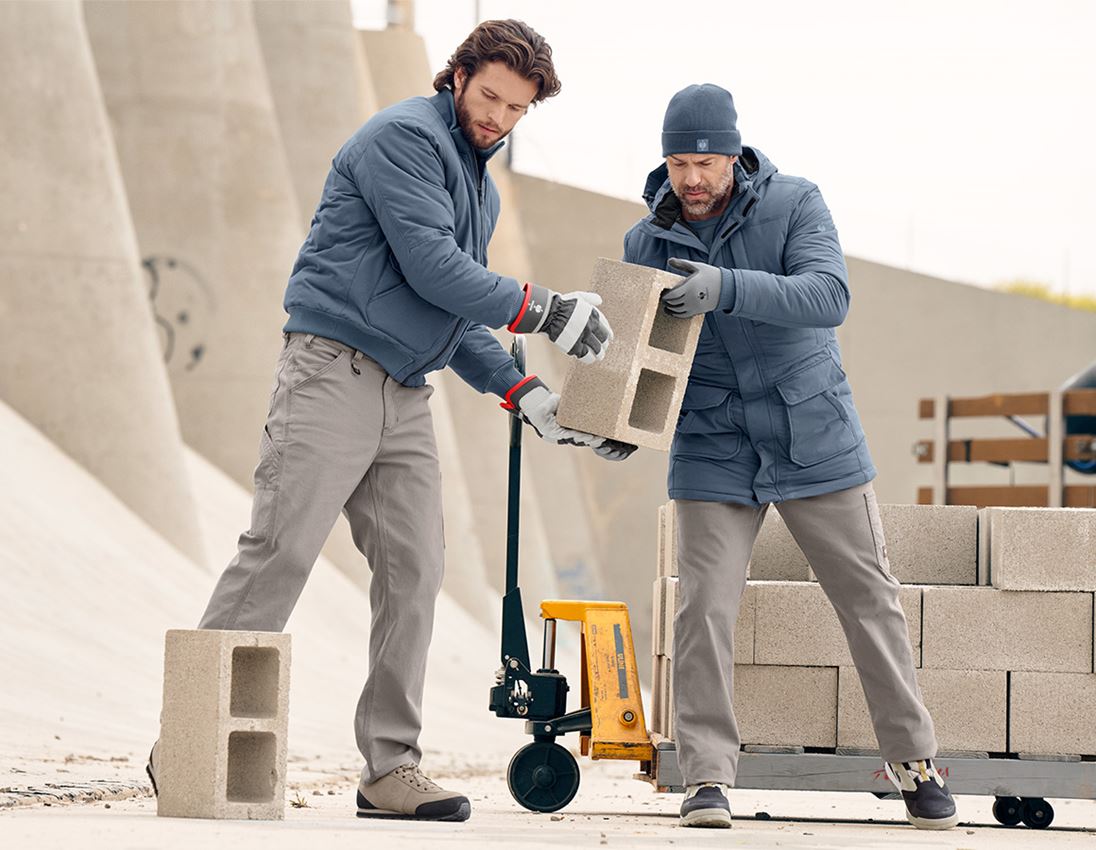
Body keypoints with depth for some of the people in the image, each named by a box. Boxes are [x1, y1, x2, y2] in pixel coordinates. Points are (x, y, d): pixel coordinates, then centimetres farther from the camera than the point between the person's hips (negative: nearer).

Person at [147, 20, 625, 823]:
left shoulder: (478, 183, 22)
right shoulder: (406, 138, -7)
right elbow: (430, 267, -16)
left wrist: (527, 395, 13)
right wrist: (544, 310, -11)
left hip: (405, 396, 9)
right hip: (334, 374, -9)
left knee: (414, 573, 2)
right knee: (279, 554, -12)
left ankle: (391, 766, 5)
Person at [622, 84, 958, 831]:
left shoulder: (794, 204, -9)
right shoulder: (647, 243, -2)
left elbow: (828, 296, -25)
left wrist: (728, 287, -39)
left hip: (815, 439, -1)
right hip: (715, 451, 1)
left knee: (871, 599, 5)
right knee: (704, 609, -11)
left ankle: (914, 760, 17)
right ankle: (708, 778, -4)